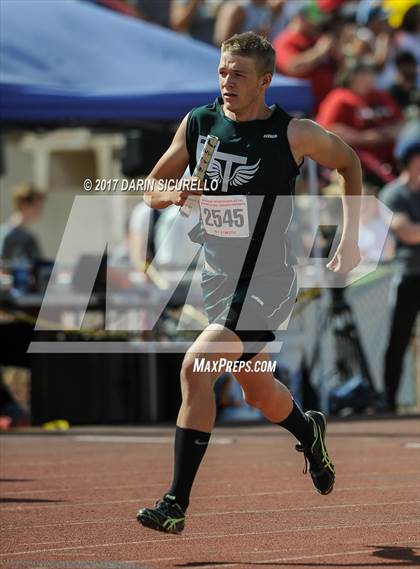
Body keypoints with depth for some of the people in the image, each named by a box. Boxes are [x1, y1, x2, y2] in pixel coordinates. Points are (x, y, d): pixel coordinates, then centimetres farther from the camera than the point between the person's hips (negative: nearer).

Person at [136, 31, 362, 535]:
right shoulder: (198, 124, 0)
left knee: (195, 368, -22)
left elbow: (348, 163, 8)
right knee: (259, 392, 20)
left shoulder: (294, 134, -11)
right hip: (218, 279, 6)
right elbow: (152, 188, 9)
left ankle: (176, 505, -18)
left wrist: (350, 239, 5)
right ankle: (308, 431, 55)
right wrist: (172, 195, -15)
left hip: (266, 283, -6)